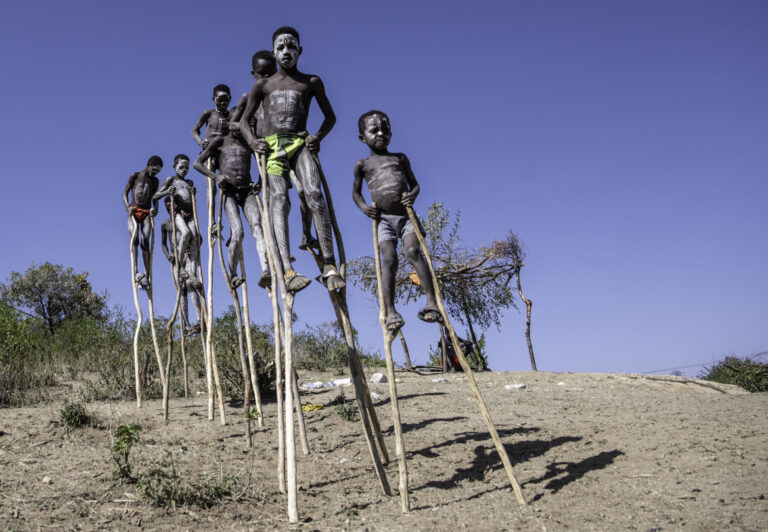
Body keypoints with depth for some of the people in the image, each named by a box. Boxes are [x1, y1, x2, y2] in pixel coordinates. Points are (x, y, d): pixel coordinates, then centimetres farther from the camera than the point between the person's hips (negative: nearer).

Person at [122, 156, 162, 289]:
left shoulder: (155, 181, 15)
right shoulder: (135, 176, 6)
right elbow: (125, 193, 5)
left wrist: (155, 209, -7)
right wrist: (127, 207, -13)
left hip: (147, 214, 2)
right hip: (133, 213, -2)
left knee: (145, 242, -14)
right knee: (135, 239, -23)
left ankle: (146, 277, -21)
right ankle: (135, 271, -34)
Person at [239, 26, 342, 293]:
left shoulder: (311, 82, 15)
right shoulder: (262, 85, 16)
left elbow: (330, 116, 20)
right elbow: (244, 120, 20)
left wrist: (319, 136, -1)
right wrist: (252, 141, -2)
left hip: (300, 143, 0)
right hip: (271, 146, 1)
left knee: (314, 194, -27)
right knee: (279, 200, -23)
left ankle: (329, 266, -28)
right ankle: (288, 271, -37)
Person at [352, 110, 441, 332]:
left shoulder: (400, 158, 16)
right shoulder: (362, 164, 13)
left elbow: (414, 184, 19)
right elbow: (356, 192, 20)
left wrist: (413, 195, -5)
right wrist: (363, 207, -1)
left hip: (406, 215, 1)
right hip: (383, 219, -1)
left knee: (413, 251, -21)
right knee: (388, 260, -15)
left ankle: (432, 302, -25)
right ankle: (390, 312, -17)